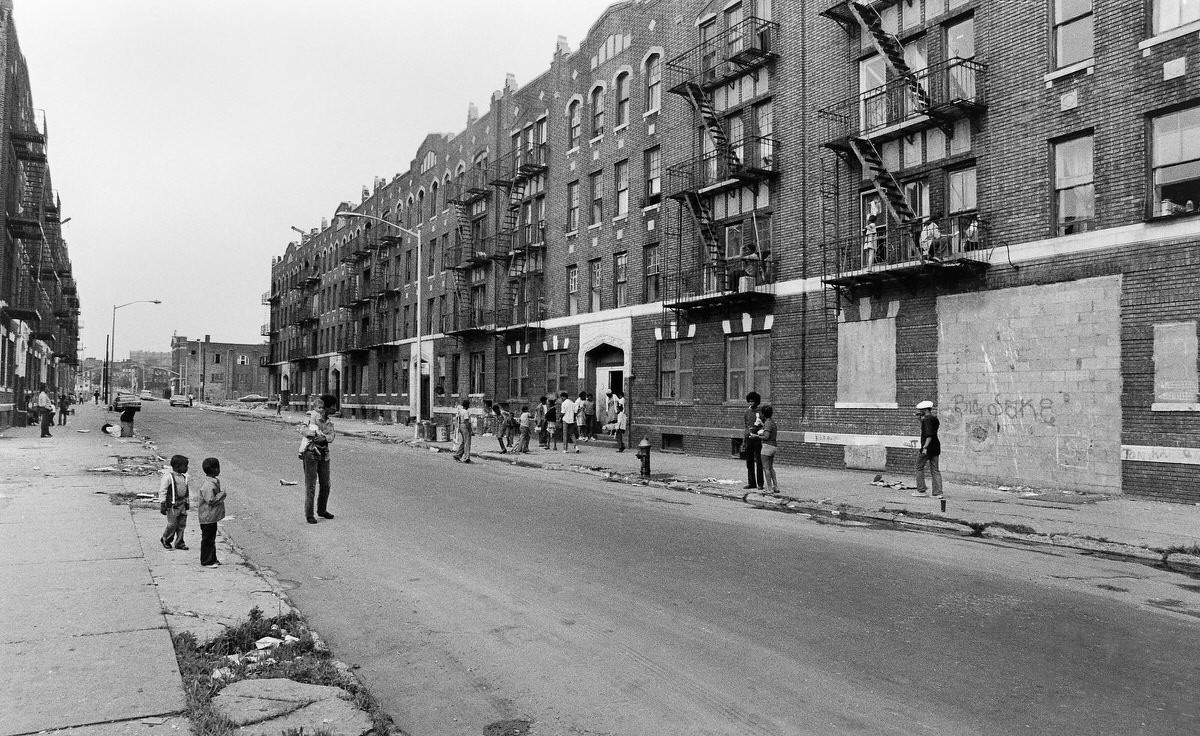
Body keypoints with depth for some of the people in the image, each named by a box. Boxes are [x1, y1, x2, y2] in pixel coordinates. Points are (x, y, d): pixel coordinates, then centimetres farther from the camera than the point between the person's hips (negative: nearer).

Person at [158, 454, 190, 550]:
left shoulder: (183, 477, 10)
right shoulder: (168, 477, -13)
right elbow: (162, 491, -12)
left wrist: (186, 502, 24)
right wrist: (162, 505, -14)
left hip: (182, 504, 7)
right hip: (172, 505, -7)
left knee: (182, 524, 6)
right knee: (172, 524, -3)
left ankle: (179, 543, 15)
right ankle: (165, 540, 20)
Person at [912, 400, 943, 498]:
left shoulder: (926, 420, -15)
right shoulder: (935, 419, 12)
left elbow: (929, 435, -24)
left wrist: (925, 447, -29)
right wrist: (920, 419, 21)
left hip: (927, 447, -8)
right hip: (936, 446, 8)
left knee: (919, 468, 5)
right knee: (935, 470, 8)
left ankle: (922, 491, 6)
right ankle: (938, 492, 5)